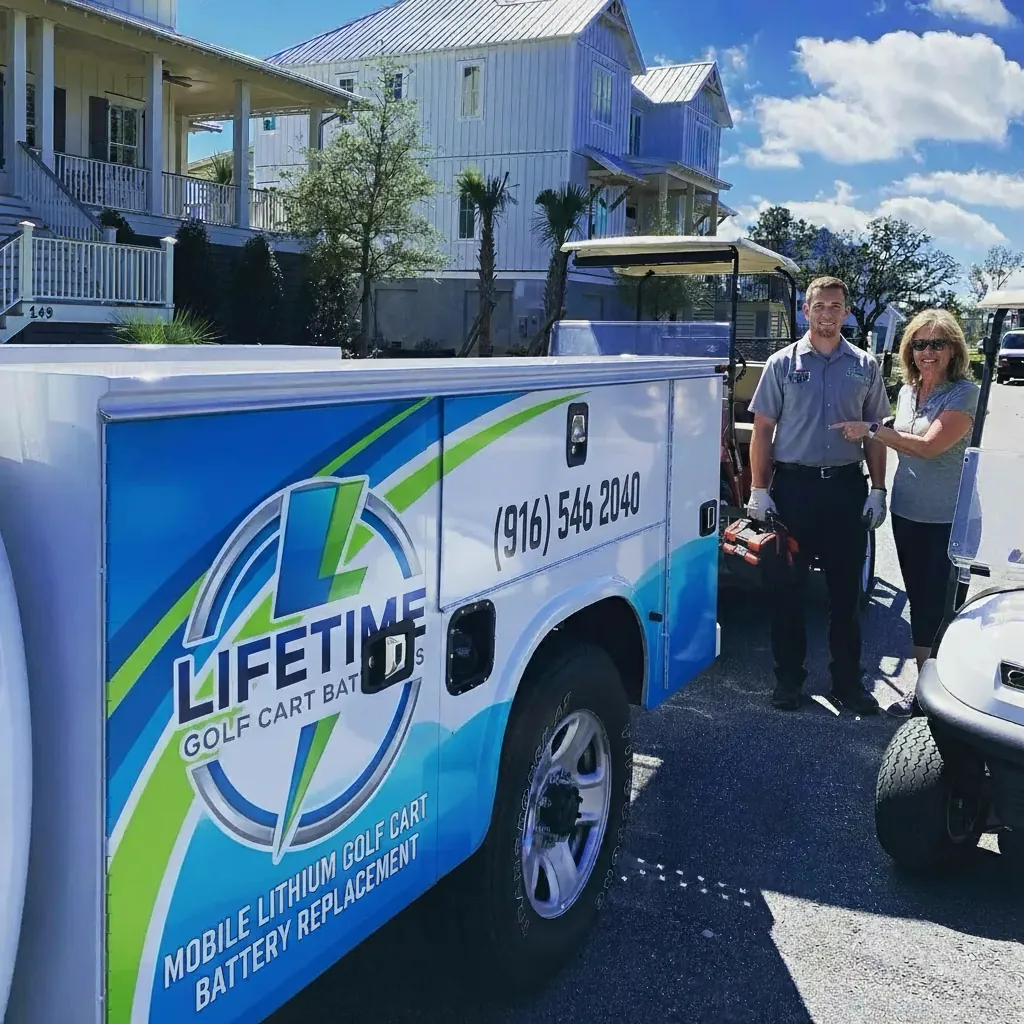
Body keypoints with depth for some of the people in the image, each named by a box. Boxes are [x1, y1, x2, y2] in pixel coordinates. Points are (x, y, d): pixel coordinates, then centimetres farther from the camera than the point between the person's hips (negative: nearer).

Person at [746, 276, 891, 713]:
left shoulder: (865, 366, 9)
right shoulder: (783, 363, 4)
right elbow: (762, 430, 3)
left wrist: (877, 490, 3)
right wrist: (759, 490, -4)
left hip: (847, 486, 1)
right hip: (793, 484, -1)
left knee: (846, 589, 7)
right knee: (787, 587, 3)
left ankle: (848, 682, 18)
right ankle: (788, 679, 16)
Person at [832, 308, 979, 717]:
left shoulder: (964, 393, -12)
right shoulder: (907, 392, 10)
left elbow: (930, 446, -22)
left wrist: (872, 429, -19)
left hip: (946, 518, -6)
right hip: (906, 512, 7)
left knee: (941, 603, -1)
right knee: (919, 601, 13)